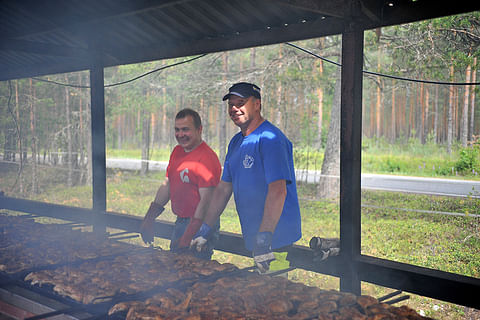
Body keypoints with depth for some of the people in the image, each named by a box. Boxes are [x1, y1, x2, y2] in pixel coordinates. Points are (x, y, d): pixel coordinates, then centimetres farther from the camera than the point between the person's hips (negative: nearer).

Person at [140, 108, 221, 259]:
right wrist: (149, 218, 12)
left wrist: (187, 237, -24)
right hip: (180, 222, 9)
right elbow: (166, 185, 17)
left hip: (199, 226, -9)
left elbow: (206, 201, -23)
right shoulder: (177, 151, 10)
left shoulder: (206, 158, -19)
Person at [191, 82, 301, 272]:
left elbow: (278, 191, -24)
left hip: (277, 240, -8)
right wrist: (205, 229, 12)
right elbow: (223, 188, 16)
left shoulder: (270, 138, -15)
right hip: (251, 240, 8)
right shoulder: (236, 142, 13)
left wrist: (264, 239, -28)